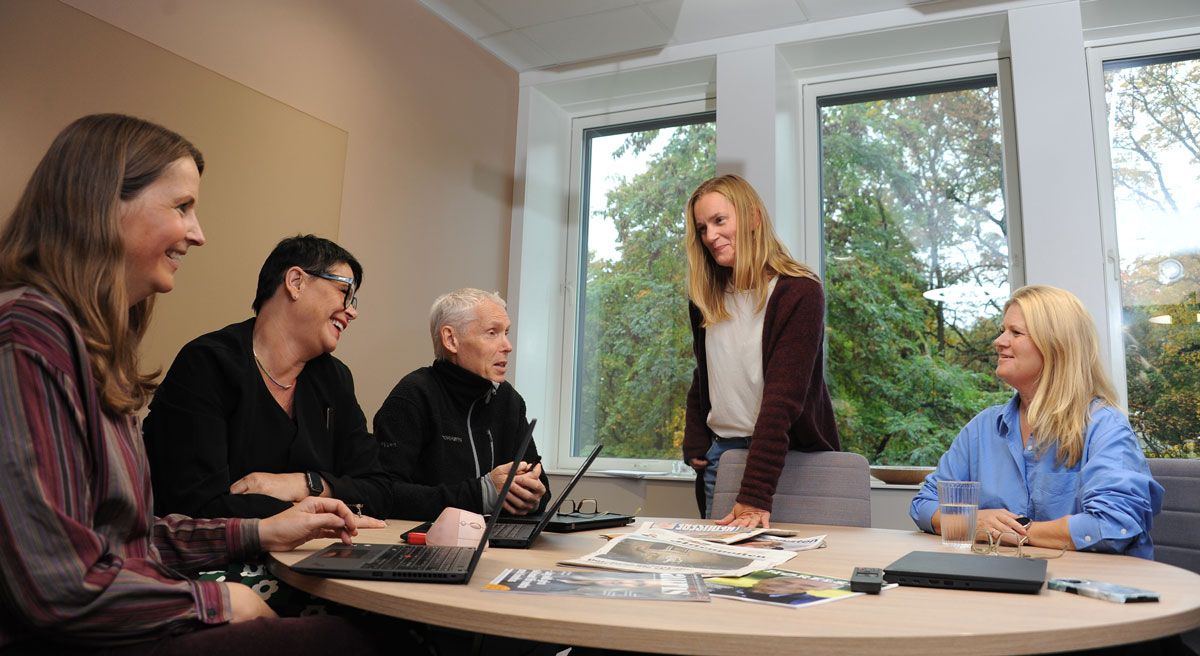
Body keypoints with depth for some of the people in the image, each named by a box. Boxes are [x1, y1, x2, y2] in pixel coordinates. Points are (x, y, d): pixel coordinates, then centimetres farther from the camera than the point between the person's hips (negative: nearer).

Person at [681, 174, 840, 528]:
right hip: (721, 453, 5)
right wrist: (695, 447, 2)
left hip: (788, 457, -5)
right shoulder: (706, 298, 5)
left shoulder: (799, 293, -15)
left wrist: (755, 495, -28)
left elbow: (782, 397, -23)